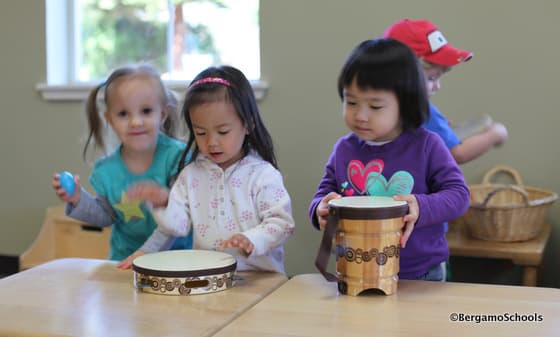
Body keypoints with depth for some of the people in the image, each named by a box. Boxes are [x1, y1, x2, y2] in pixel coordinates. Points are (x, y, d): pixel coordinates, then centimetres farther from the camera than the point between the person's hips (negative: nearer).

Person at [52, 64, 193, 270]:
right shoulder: (106, 170, -1)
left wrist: (148, 251, -19)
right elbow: (106, 216, 13)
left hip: (174, 252, -3)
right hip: (124, 258, 3)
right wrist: (78, 200, -4)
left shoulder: (176, 155, -12)